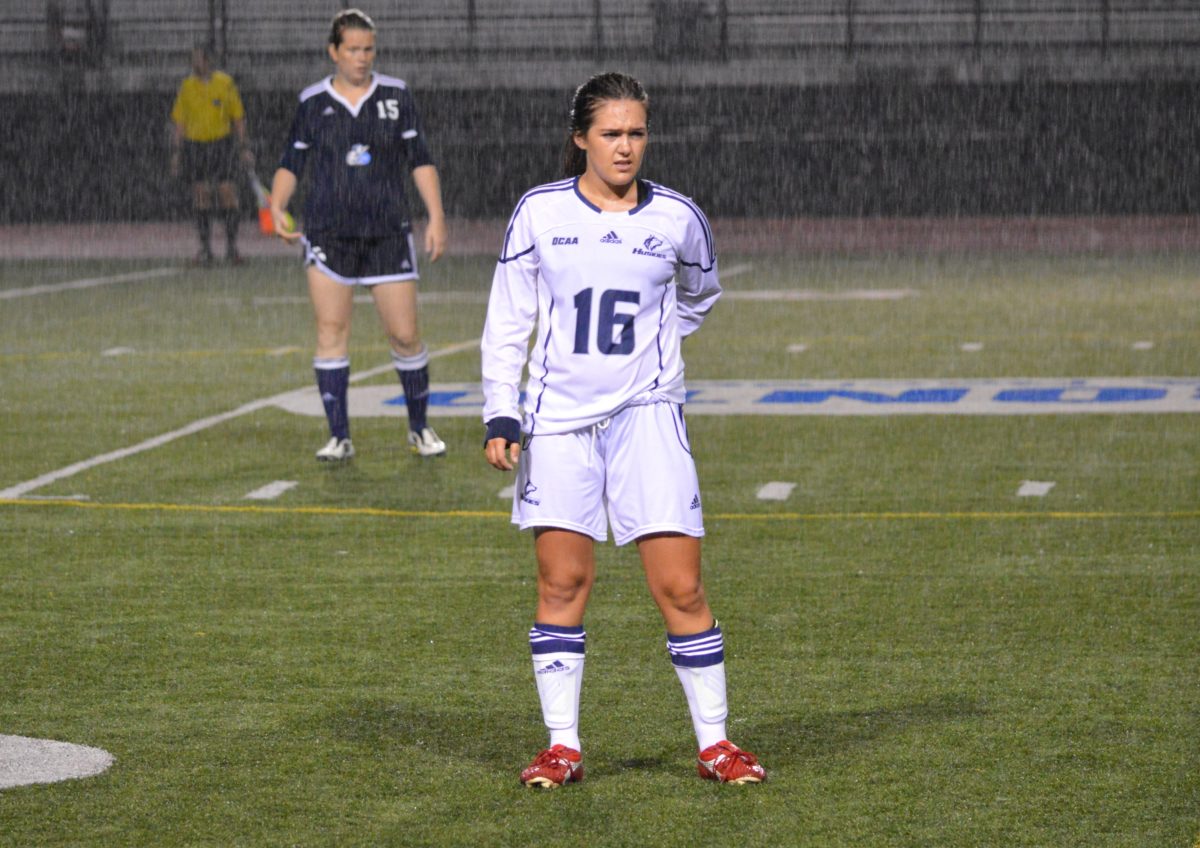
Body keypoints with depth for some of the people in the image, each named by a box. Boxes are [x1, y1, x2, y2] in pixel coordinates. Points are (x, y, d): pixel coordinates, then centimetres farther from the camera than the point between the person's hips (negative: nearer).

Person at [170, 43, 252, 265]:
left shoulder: (225, 83, 1)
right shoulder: (186, 86, 4)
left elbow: (239, 117, 7)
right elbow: (177, 121, 9)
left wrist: (243, 147, 3)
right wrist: (176, 152, 3)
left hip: (222, 143, -1)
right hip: (195, 145, 1)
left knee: (228, 194, -9)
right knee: (201, 196, 1)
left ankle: (231, 245, 0)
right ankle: (205, 248, 7)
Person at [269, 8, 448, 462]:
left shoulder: (396, 96, 3)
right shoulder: (313, 101, 4)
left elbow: (420, 160, 4)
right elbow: (292, 162, 11)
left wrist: (436, 216, -4)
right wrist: (277, 207, -5)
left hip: (388, 233, 0)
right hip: (328, 233, 0)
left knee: (405, 334, -1)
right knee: (331, 331, -4)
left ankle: (420, 428, 18)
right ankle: (339, 437, 3)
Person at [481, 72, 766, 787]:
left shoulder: (676, 218, 0)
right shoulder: (540, 213, 0)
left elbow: (700, 294, 22)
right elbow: (507, 321, 5)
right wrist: (500, 414, -1)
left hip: (647, 414, 0)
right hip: (558, 417, 0)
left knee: (681, 588, -5)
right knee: (562, 582, 0)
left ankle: (715, 743, 5)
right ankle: (563, 747, 9)